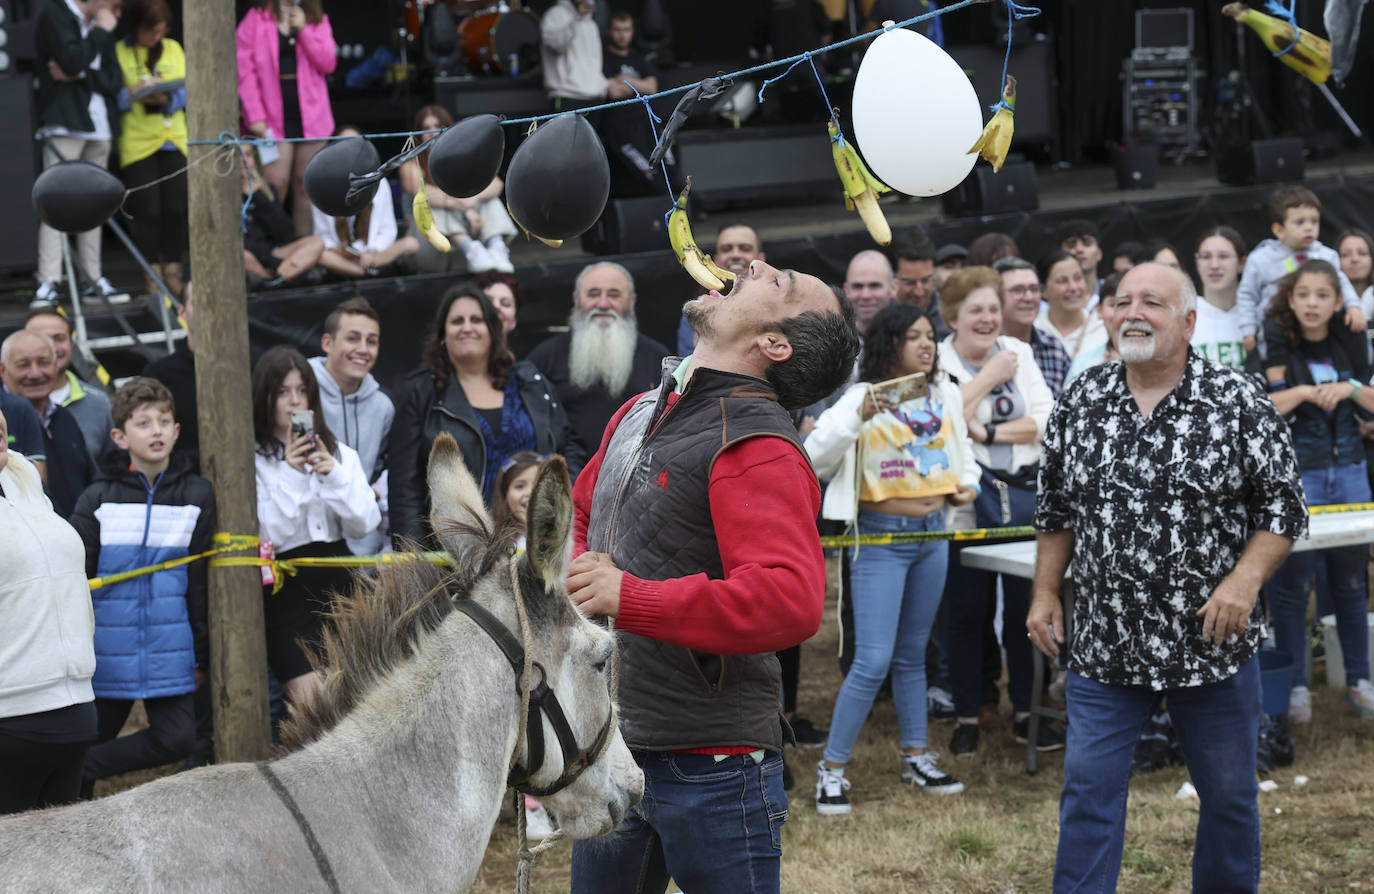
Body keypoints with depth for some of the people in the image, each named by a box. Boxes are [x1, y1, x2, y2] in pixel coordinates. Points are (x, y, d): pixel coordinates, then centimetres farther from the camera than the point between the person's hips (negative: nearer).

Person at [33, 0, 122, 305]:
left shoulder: (101, 26, 18)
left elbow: (112, 81, 9)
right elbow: (71, 60, -17)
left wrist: (77, 75, -8)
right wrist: (101, 31, -7)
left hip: (97, 126, 7)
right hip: (64, 123, -7)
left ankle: (93, 277, 9)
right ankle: (48, 282, -17)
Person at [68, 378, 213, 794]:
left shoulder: (197, 495, 3)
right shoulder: (97, 500, -2)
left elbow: (200, 581, 7)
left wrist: (202, 655, 8)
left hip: (170, 652, 1)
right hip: (108, 651, -1)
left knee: (178, 739, -9)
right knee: (93, 740, 4)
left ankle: (77, 769, 3)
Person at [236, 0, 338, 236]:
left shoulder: (318, 20, 10)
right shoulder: (256, 19, 0)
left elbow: (328, 64, -1)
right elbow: (245, 70, -6)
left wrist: (303, 29, -9)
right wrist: (255, 116, -14)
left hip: (310, 116, 3)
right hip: (274, 118, -3)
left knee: (305, 186, 7)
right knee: (275, 184, -12)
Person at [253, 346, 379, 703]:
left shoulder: (340, 454, 11)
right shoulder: (254, 461, -4)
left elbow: (365, 524, 3)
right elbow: (271, 534, -10)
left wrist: (333, 475, -10)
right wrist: (292, 475, -16)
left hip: (338, 584, 4)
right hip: (287, 591, -4)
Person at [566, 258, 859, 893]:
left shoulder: (757, 448, -17)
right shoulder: (642, 412, 10)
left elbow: (791, 600, -32)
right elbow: (580, 512, 29)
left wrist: (630, 598, -31)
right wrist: (575, 571, 7)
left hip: (711, 768, -8)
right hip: (610, 751, 8)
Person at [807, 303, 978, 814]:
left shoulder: (947, 395, 5)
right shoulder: (864, 397, -12)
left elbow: (963, 454, 20)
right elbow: (815, 457, -22)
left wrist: (967, 485, 0)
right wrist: (861, 417, -32)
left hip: (933, 534, 6)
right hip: (880, 539, -6)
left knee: (912, 654, 18)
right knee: (873, 660, -10)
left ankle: (915, 757, 28)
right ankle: (832, 769, -1)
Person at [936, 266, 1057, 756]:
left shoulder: (1019, 353, 11)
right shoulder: (937, 362, 0)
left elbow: (1047, 421, 1)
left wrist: (988, 431, -11)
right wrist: (989, 379, -10)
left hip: (1023, 494, 3)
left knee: (1026, 604, 5)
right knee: (967, 610, 1)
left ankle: (1025, 711, 17)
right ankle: (966, 716, 13)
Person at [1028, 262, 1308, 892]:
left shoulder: (1240, 403, -7)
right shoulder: (1081, 402, 4)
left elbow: (1284, 506, -5)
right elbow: (1055, 508, 13)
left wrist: (1245, 581, -18)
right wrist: (1045, 592, 9)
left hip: (1213, 643, -2)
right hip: (1102, 645, 2)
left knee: (1229, 794, 11)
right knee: (1088, 792, 3)